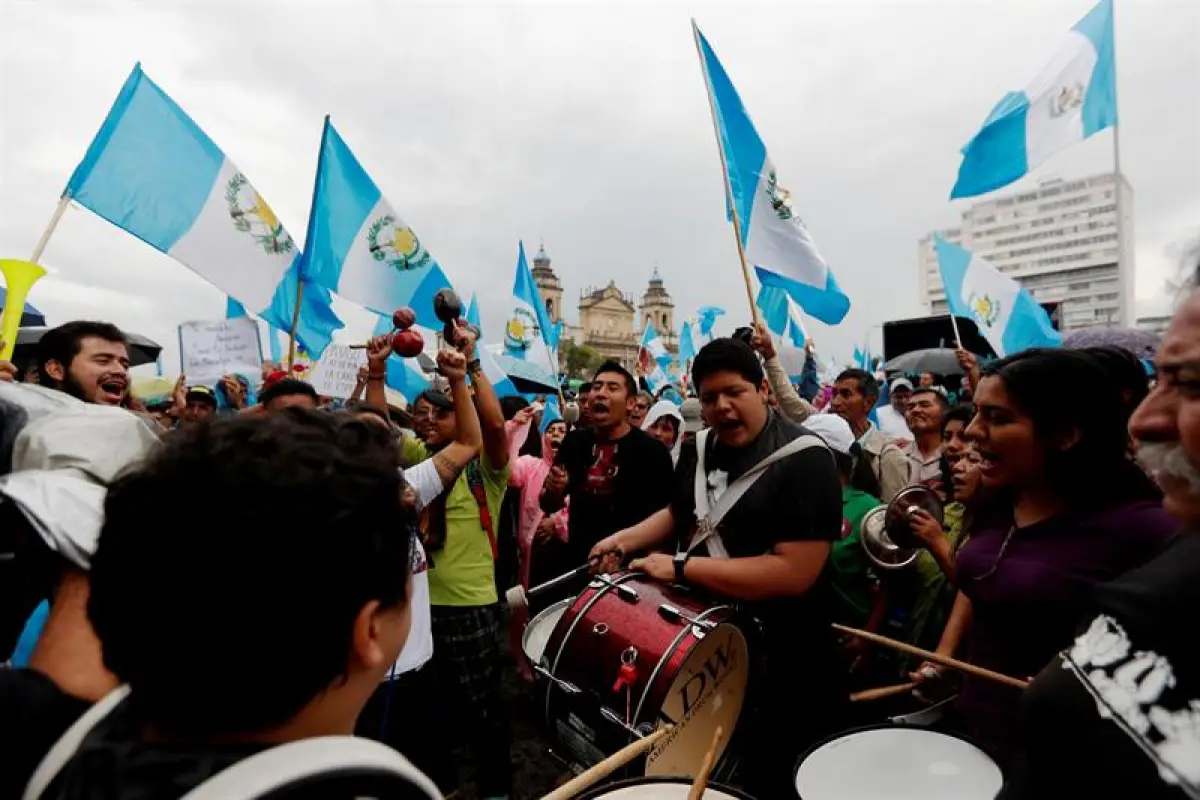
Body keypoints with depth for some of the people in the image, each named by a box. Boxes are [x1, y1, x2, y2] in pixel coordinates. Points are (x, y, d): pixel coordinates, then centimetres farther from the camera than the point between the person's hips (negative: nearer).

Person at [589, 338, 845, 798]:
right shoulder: (703, 446, 1)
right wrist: (626, 538, -1)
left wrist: (681, 568, -27)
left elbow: (794, 573, -28)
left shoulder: (805, 460, -21)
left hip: (775, 659, -6)